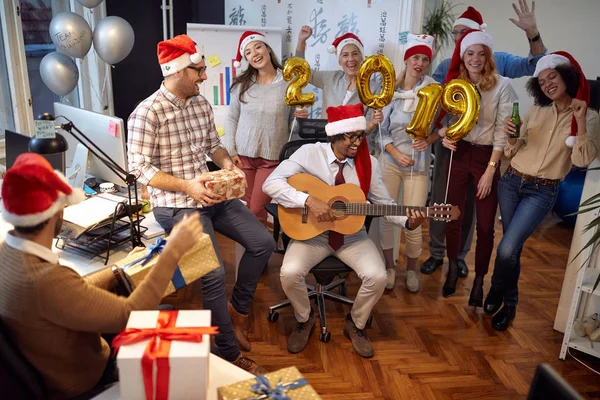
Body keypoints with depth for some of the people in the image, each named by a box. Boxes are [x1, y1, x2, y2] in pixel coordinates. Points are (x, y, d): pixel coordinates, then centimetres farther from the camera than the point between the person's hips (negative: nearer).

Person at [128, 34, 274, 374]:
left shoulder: (201, 104, 8)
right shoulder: (147, 113, -14)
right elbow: (141, 168, -15)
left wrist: (227, 163, -7)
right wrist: (187, 187, -25)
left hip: (212, 195, 8)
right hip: (176, 204, -7)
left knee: (263, 243, 0)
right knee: (214, 274, -21)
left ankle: (238, 308, 23)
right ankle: (230, 354, 0)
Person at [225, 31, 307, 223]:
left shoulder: (289, 82, -4)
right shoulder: (242, 85, 1)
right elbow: (232, 119, 7)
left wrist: (301, 117, -19)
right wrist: (231, 151, 0)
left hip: (273, 157, -2)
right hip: (243, 155, 2)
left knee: (257, 210, -1)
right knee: (245, 208, 11)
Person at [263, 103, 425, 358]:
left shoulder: (369, 163, -4)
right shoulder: (309, 153, -12)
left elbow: (384, 203, 3)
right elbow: (271, 183, -20)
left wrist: (407, 221, -16)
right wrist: (309, 200, -31)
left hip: (352, 236, 2)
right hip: (312, 233, -2)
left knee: (377, 276, -21)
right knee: (290, 273, -27)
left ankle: (355, 324, 13)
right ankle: (304, 320, 9)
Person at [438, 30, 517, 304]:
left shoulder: (502, 85, -8)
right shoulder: (455, 83, 5)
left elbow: (502, 131, -10)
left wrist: (490, 170, -13)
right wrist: (444, 134, -13)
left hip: (487, 156, -3)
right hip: (459, 153, 3)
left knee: (485, 225, 2)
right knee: (453, 217, 9)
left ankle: (479, 281, 19)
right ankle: (453, 270, 30)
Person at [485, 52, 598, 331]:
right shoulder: (536, 111, 7)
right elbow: (513, 152, 7)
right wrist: (511, 137, -14)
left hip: (542, 192, -3)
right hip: (511, 183, 4)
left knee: (507, 249, -13)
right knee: (513, 248, 11)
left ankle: (496, 292, 15)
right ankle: (509, 302, 30)